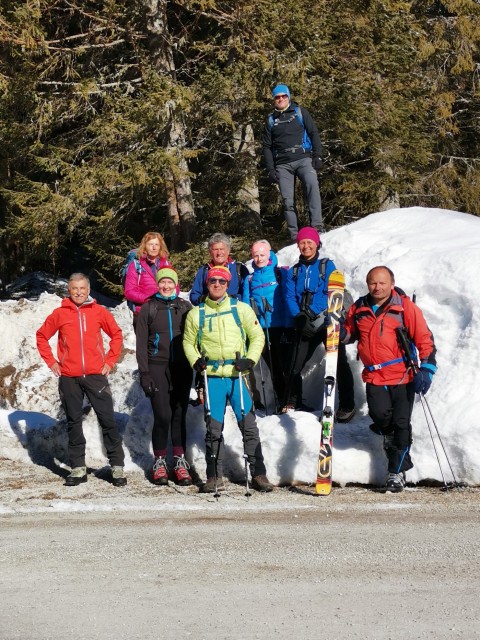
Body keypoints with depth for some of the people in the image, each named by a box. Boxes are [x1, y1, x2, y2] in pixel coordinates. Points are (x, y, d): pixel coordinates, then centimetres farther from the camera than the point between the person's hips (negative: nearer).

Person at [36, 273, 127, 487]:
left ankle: (117, 467, 2)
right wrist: (51, 362, 6)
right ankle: (78, 468, 13)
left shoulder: (99, 311, 3)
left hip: (96, 375, -1)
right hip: (69, 378, 1)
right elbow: (42, 336, 13)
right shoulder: (60, 314, 3)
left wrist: (110, 361, 4)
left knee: (107, 420, -3)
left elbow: (116, 335, 11)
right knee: (73, 423, 6)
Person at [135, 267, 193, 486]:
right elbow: (141, 343, 4)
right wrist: (144, 373, -4)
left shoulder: (185, 308, 10)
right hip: (157, 367, -2)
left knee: (179, 415, 1)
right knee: (162, 415, -8)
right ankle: (160, 462, 4)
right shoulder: (148, 309, 6)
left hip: (182, 368, 2)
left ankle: (180, 461, 8)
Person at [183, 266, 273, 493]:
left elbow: (257, 336, 10)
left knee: (249, 425, -2)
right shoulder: (196, 314, 9)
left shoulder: (241, 309, 7)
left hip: (237, 375, -1)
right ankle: (215, 477, 8)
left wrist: (250, 359, -5)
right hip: (212, 377, 1)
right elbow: (188, 342, 18)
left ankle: (258, 474, 5)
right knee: (214, 428, 2)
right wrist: (195, 361, -1)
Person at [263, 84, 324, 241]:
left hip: (303, 159, -2)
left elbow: (313, 133, 8)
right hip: (282, 164, 3)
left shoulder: (300, 112, 12)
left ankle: (317, 225, -35)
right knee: (287, 200, -7)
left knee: (312, 184, -30)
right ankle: (294, 235, -4)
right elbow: (267, 146, 17)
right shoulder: (270, 120, 17)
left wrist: (317, 156, -4)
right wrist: (270, 170, 6)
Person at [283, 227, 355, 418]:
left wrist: (314, 314, -20)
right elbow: (289, 297, 4)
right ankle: (293, 402, 18)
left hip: (327, 322, -3)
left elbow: (332, 293, -9)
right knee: (296, 364, 0)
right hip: (304, 324, 3)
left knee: (339, 363, -5)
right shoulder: (293, 271, 13)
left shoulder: (327, 266, 3)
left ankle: (347, 406, 0)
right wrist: (300, 317, -14)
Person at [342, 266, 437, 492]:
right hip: (374, 376, 2)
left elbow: (425, 339, -4)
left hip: (403, 376, -2)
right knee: (379, 414, -17)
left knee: (401, 424, 1)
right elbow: (350, 334, 23)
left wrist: (426, 369, -12)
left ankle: (397, 472, 14)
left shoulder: (405, 306, -4)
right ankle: (388, 432, 21)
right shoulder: (359, 309, 6)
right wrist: (339, 332, -1)